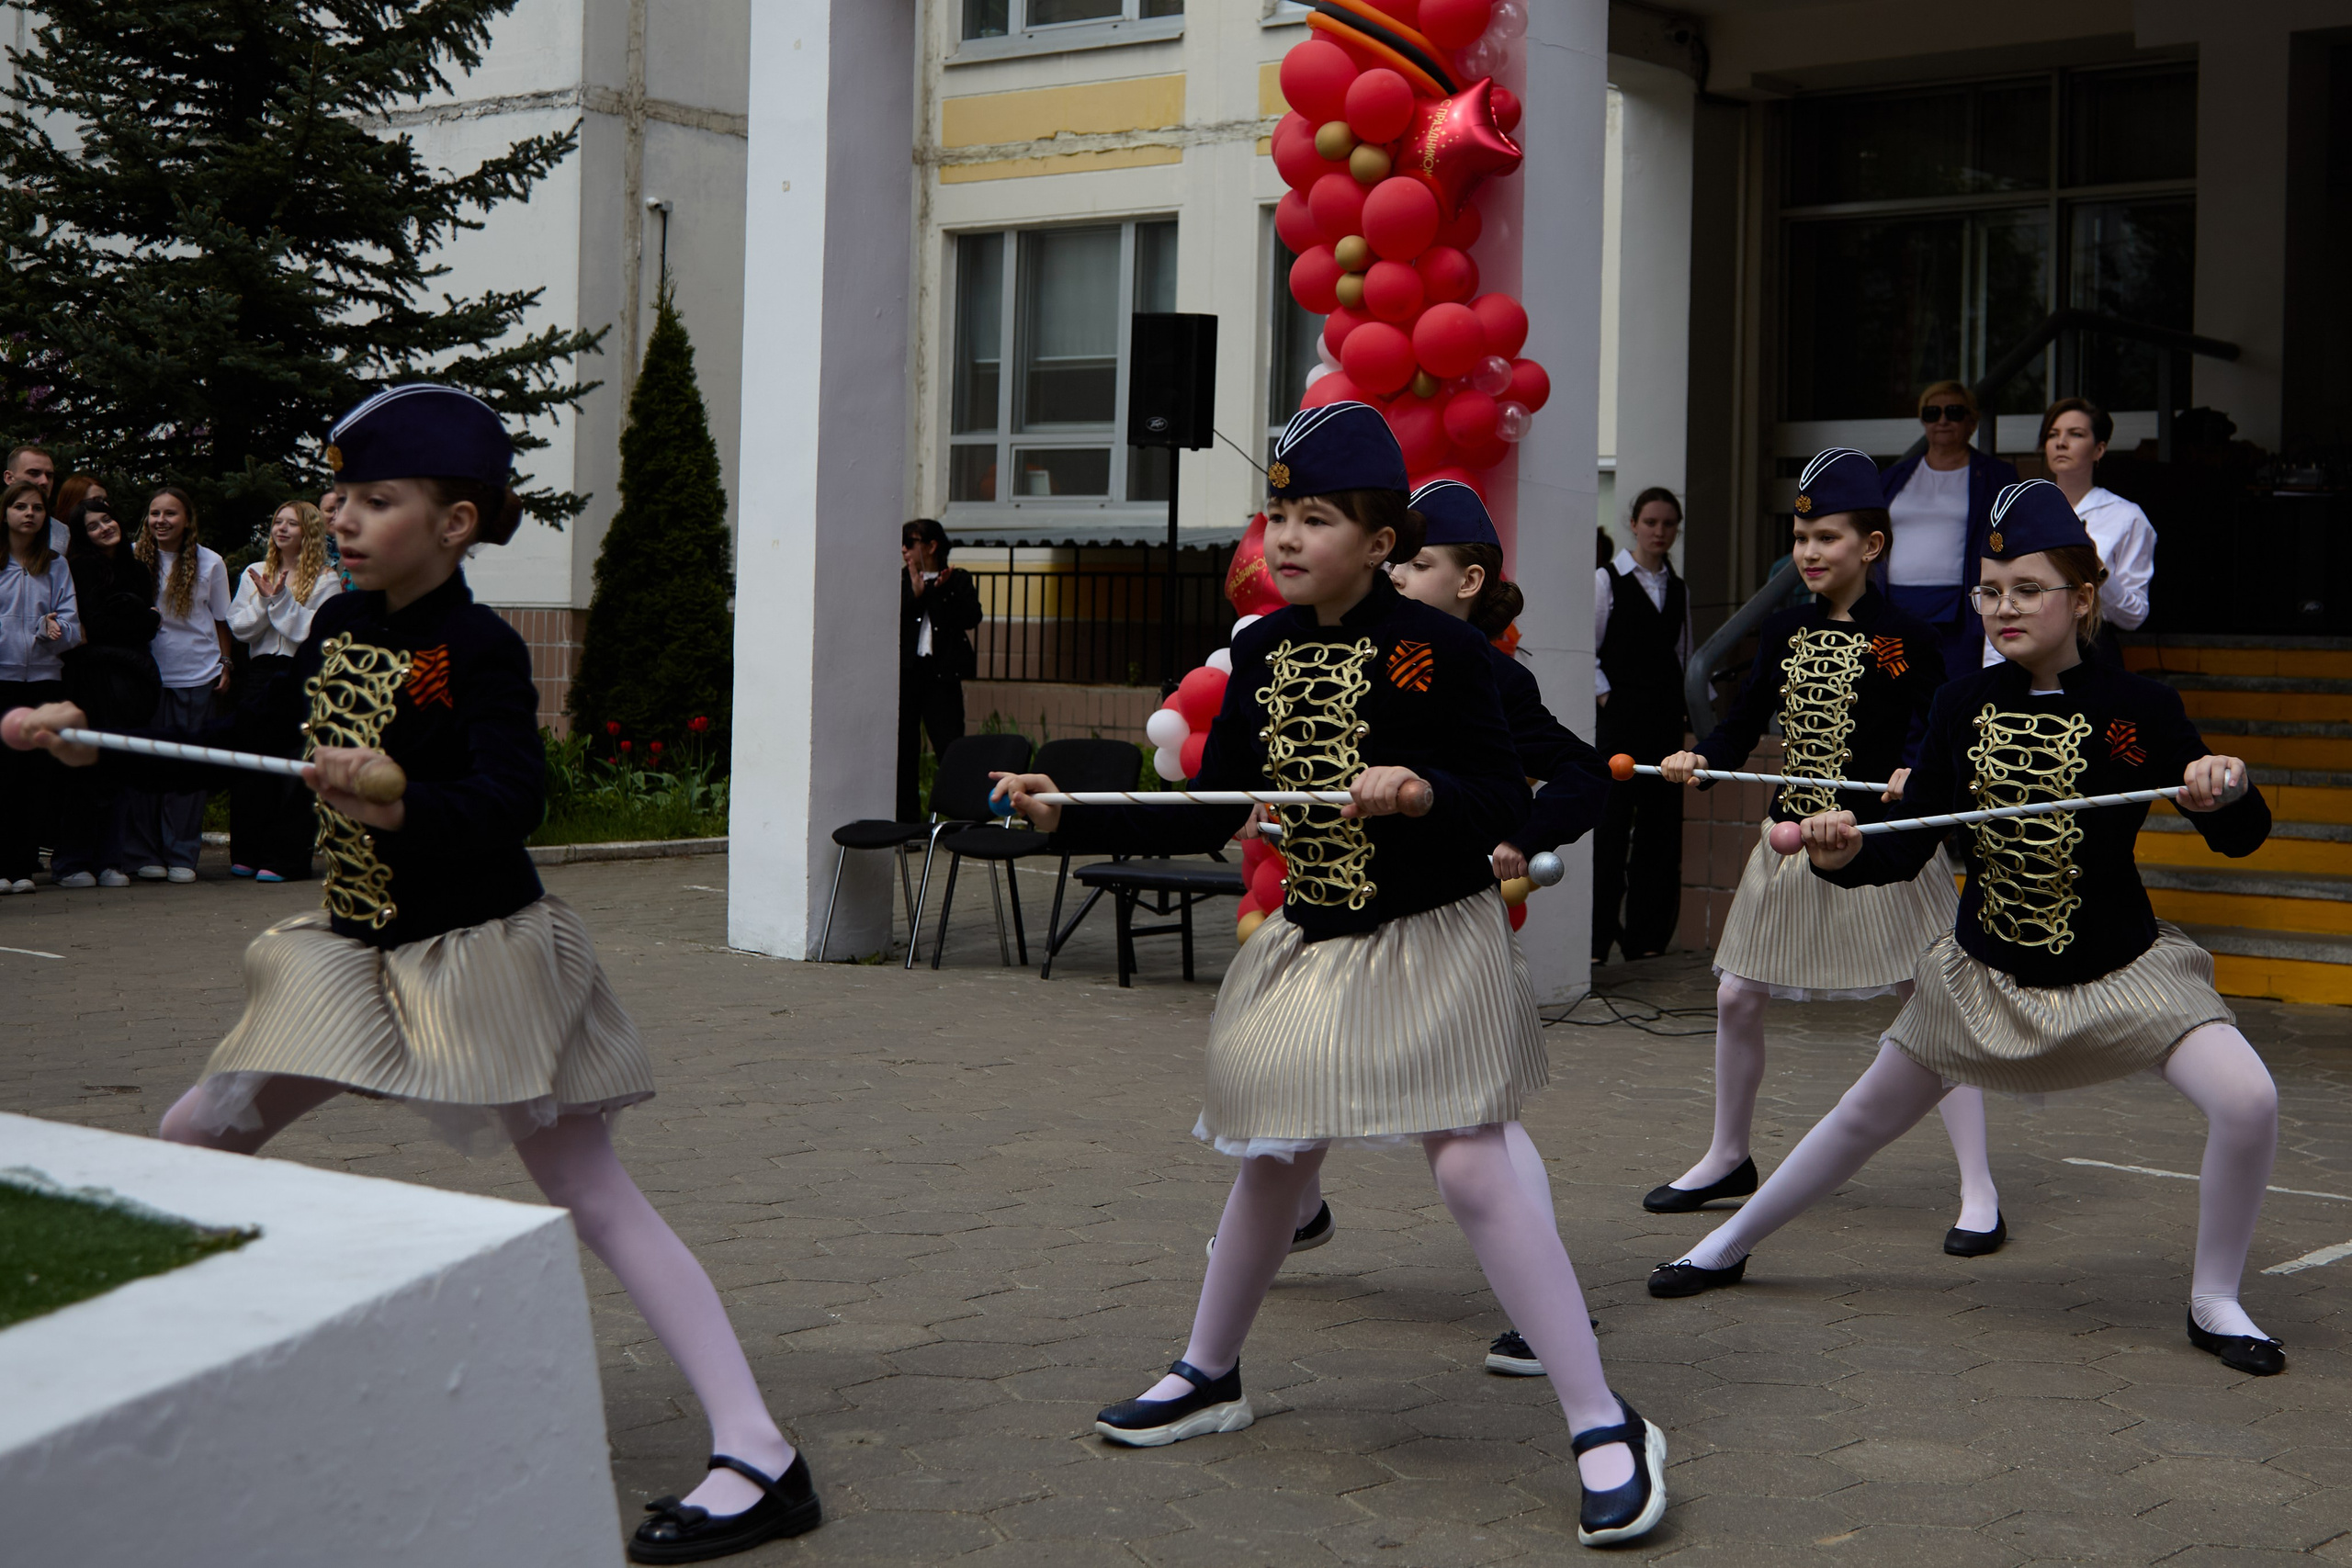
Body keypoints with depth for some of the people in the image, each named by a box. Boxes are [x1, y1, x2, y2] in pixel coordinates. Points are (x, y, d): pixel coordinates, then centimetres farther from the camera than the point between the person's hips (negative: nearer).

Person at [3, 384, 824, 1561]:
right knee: (195, 1137, 10)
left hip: (482, 950, -8)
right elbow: (255, 742, 19)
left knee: (591, 1195, -10)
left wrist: (402, 803, -47)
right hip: (353, 950, 8)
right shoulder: (338, 628, 5)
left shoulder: (480, 650, -17)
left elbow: (511, 801, -28)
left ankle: (757, 1458, -10)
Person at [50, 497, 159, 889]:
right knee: (84, 771, -6)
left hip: (125, 680, 5)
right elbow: (95, 622, -10)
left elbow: (145, 630, 12)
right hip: (91, 678, -5)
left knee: (114, 770, 4)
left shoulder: (137, 570, 17)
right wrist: (146, 619, 2)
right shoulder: (82, 567, -1)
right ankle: (72, 861, -1)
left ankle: (108, 860, 7)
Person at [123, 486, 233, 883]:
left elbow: (221, 620, 11)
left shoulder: (210, 564, 4)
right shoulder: (136, 559, 5)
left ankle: (181, 856, 7)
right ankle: (145, 854, 7)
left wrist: (225, 665, 5)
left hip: (197, 676, 0)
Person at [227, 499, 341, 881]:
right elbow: (238, 627, 5)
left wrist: (282, 601, -14)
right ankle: (248, 853, 11)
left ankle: (284, 859, -1)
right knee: (250, 763, 2)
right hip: (261, 673, 4)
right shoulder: (254, 574, 14)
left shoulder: (324, 581, 2)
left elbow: (314, 632, -10)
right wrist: (265, 602, -10)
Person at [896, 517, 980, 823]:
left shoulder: (959, 581, 8)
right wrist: (915, 593, -12)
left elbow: (972, 617, -7)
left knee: (951, 751, -8)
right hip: (905, 673, 3)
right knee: (904, 751, 4)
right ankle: (907, 821, 11)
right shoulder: (900, 585, 12)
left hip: (941, 674, -2)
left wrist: (937, 592, -9)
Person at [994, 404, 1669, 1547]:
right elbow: (1214, 806, 6)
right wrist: (1071, 814, 0)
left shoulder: (1433, 648, -15)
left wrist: (1424, 793, -35)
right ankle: (1209, 1377, 37)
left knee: (1472, 1167, -13)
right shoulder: (1262, 650, 2)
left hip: (1432, 943, -6)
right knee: (1275, 1159, 18)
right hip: (1310, 941, 6)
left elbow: (1506, 798, -14)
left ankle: (1604, 1428, -6)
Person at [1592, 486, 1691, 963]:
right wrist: (1605, 696, -9)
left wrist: (1686, 705, 7)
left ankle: (1647, 935, 11)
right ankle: (1598, 937, -4)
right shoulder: (1608, 580, 0)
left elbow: (1684, 654, 19)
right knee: (1612, 824, -8)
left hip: (1665, 717, 5)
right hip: (1620, 714, -5)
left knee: (1661, 825, 4)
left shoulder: (1678, 590, 15)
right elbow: (1586, 649, -2)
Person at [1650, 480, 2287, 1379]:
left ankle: (2213, 1303, 1)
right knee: (1869, 1115, 13)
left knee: (2247, 1101, -22)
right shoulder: (1965, 704, -7)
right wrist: (1845, 857, -28)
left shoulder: (2139, 708, -14)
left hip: (2121, 968, -2)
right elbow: (1908, 845, -7)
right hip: (1988, 972, 2)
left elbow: (2239, 839, -10)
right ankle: (1730, 1246, 34)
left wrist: (2226, 789, -33)